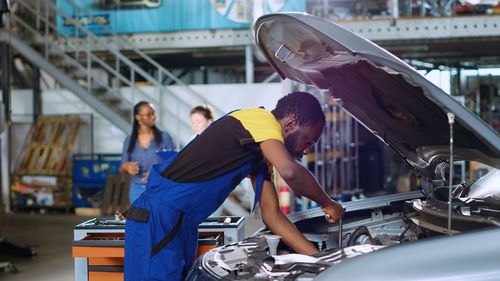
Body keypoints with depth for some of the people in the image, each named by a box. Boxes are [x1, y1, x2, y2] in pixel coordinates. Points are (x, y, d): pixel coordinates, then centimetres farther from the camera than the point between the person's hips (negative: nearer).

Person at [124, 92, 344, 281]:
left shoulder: (261, 156, 16)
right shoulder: (260, 119, -12)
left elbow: (273, 216, 15)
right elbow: (290, 172, -30)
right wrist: (327, 204, -12)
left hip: (182, 226, 10)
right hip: (158, 219, -10)